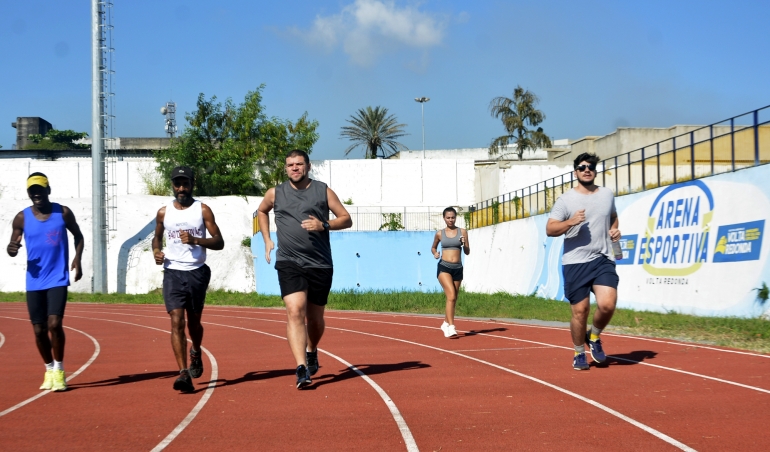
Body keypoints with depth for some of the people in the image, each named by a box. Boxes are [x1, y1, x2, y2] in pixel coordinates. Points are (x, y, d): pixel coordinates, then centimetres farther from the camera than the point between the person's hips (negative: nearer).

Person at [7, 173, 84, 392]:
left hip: (58, 279, -2)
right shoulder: (22, 218, 0)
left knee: (54, 323, -15)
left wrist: (77, 258, -3)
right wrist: (12, 249, -20)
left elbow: (78, 236, 13)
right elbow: (12, 248, 5)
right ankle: (49, 369, 26)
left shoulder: (63, 212, -1)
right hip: (34, 282, 2)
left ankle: (59, 369, 3)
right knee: (39, 329, 5)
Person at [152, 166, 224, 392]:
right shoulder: (164, 212, 6)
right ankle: (184, 374, -16)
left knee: (193, 321, 13)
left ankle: (196, 353, 45)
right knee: (177, 322, -13)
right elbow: (157, 237, 22)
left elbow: (219, 242, -2)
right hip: (172, 273, 1)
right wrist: (156, 251, 0)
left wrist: (195, 240, -18)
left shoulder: (203, 210, -1)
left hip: (197, 272, 0)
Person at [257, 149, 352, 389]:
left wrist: (324, 225, -14)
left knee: (315, 318, 11)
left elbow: (346, 219, 4)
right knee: (295, 311, -20)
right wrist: (267, 239, 17)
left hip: (320, 264, 1)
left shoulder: (323, 191, 4)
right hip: (289, 263, -1)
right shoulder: (276, 193, 7)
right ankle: (301, 369, -26)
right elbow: (262, 211, 28)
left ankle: (312, 353, 41)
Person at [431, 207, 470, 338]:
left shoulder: (462, 232, 5)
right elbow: (433, 247, 20)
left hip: (458, 269, 3)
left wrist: (464, 243, -14)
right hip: (444, 267, -3)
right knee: (451, 296, -20)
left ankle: (445, 324, 32)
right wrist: (435, 253, -1)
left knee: (453, 299, 12)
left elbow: (467, 252, 6)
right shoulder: (440, 233, 5)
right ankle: (451, 327, -22)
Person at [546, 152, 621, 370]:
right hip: (575, 262, -2)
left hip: (603, 260, 2)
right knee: (580, 311, 0)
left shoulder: (607, 195, 10)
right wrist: (570, 222, -23)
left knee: (607, 304, -16)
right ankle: (579, 353, 22)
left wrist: (614, 229, 8)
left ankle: (594, 337, 14)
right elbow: (549, 229, -6)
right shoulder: (566, 200, -2)